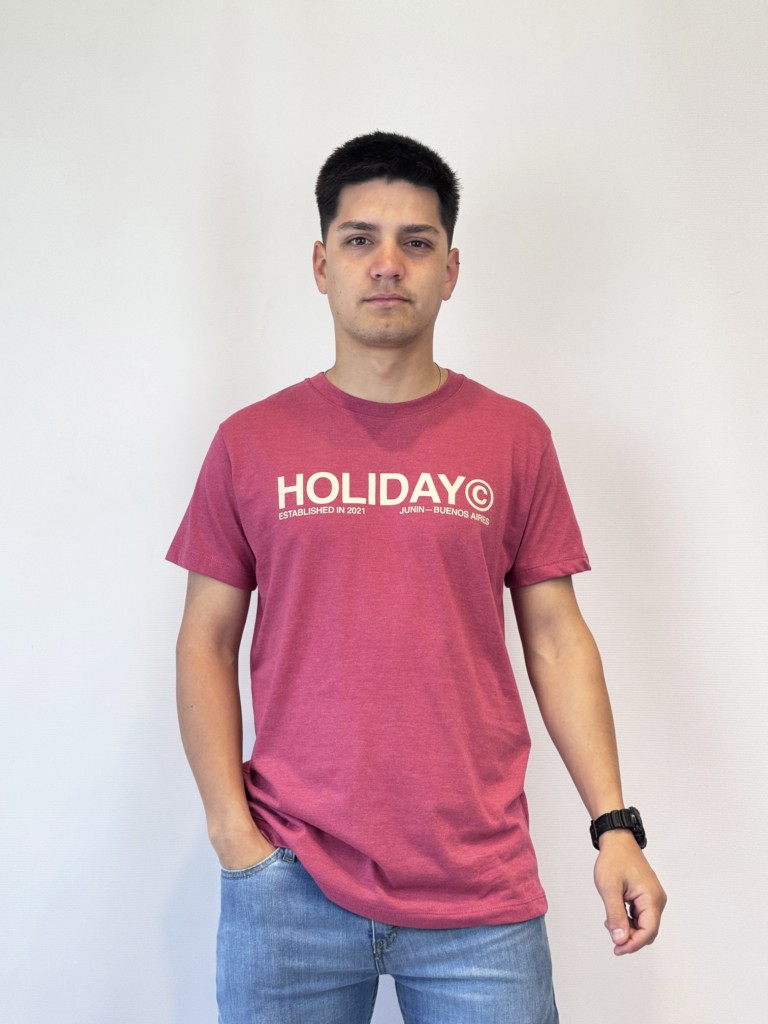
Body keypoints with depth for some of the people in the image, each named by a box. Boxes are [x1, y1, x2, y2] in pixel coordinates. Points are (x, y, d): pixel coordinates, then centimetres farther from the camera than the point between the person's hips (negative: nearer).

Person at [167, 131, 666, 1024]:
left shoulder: (514, 438, 3)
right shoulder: (251, 443, 3)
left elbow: (556, 639, 4)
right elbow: (207, 643, 5)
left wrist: (615, 825, -2)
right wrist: (229, 826, -4)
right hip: (289, 883, 0)